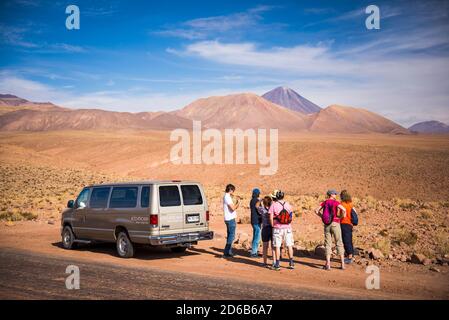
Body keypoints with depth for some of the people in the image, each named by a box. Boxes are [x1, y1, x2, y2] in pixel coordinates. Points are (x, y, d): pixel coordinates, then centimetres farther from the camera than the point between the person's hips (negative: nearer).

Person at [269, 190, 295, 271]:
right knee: (289, 245, 12)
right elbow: (291, 216, 5)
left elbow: (271, 217, -12)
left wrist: (273, 226, 1)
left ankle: (277, 264, 4)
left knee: (277, 246, 3)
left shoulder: (274, 205, -9)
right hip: (287, 228, 3)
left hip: (277, 228, -3)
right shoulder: (288, 204, 3)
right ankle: (291, 263, 17)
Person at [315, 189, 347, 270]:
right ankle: (342, 264, 6)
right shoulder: (335, 202, -7)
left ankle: (328, 264, -1)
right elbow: (343, 209, -21)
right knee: (339, 243, 6)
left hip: (327, 225, 4)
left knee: (328, 244, 7)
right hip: (335, 224, -3)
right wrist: (342, 216, -2)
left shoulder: (324, 202, 8)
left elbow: (316, 211, 6)